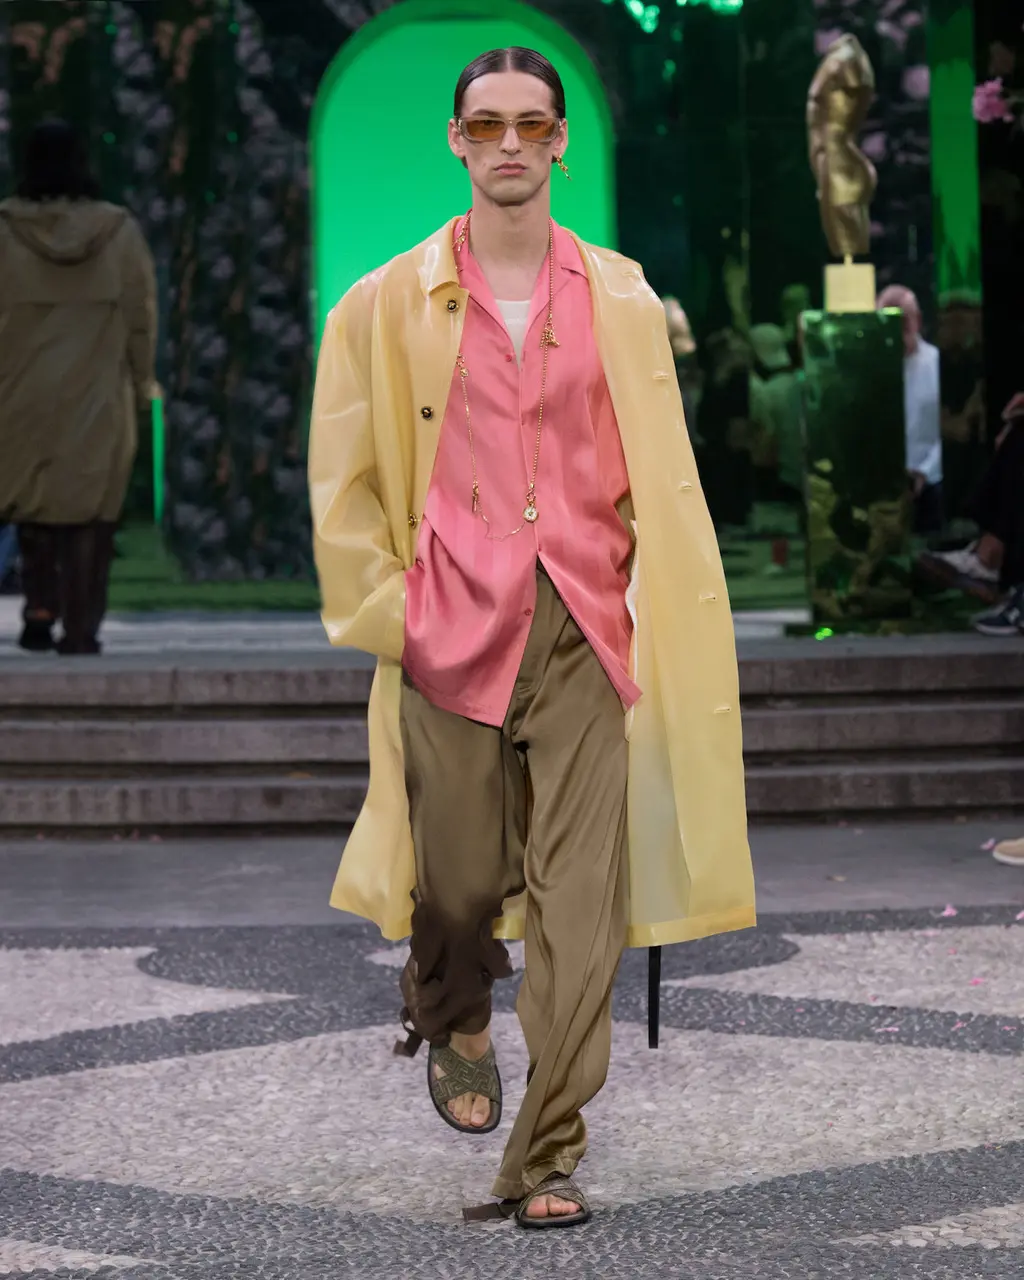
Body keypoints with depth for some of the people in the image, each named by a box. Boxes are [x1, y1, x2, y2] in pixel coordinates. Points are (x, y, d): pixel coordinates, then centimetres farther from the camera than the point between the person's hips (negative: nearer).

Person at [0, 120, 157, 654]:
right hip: (96, 395, 0)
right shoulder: (118, 229, -3)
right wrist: (141, 383, 8)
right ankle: (80, 629, -1)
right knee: (88, 510, 4)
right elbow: (141, 315, -1)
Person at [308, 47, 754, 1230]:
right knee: (460, 884, 5)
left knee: (580, 905, -5)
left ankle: (547, 1161, 3)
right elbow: (343, 481, 8)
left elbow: (661, 478, 9)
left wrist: (654, 618, 2)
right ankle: (449, 1018, 40)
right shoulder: (388, 305, 5)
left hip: (583, 629, 1)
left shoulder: (620, 300, 7)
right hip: (452, 630, 0)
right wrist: (391, 612, 1)